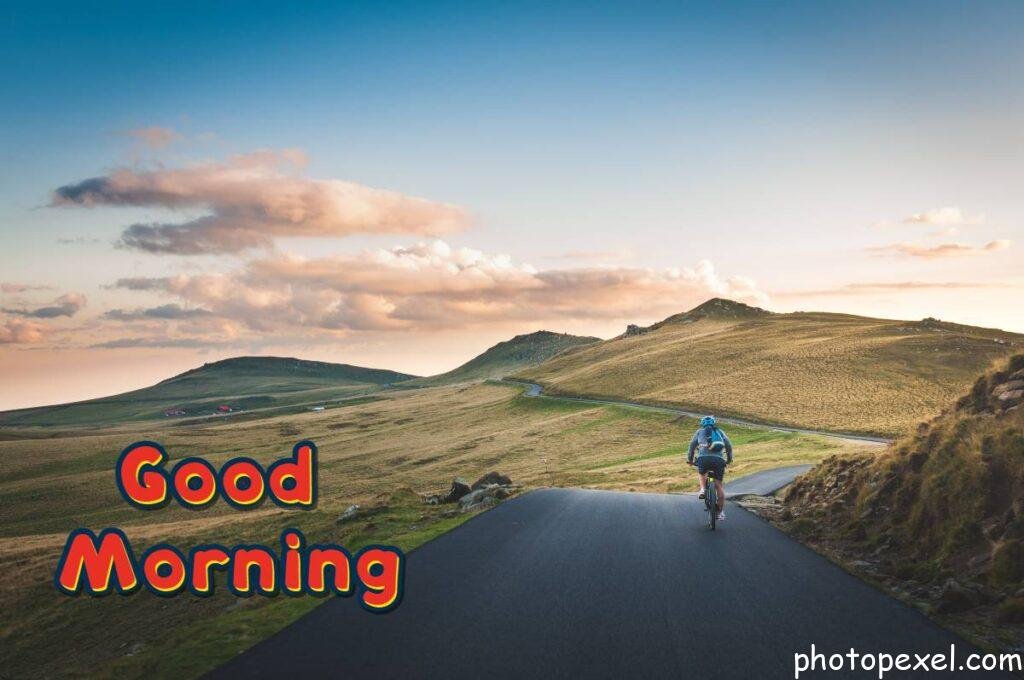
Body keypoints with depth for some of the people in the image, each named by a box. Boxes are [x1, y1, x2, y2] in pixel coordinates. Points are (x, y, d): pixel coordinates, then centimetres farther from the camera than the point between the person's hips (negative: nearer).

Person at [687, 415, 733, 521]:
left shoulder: (700, 431, 23)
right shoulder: (720, 431, 27)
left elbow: (692, 445, 19)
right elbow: (729, 446, 23)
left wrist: (690, 459, 28)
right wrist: (729, 459, 34)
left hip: (704, 458, -1)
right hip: (719, 459, 1)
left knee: (702, 473, 32)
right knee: (718, 485, 8)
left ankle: (703, 489, 8)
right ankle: (721, 512, 1)